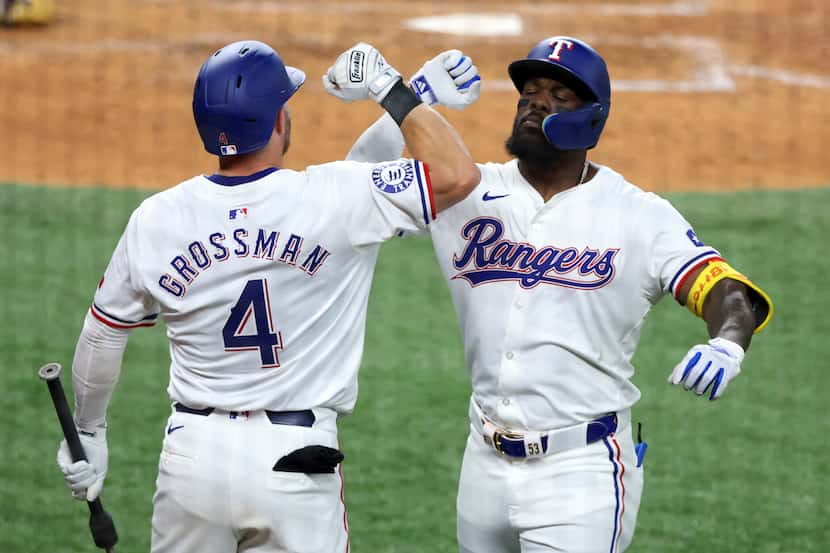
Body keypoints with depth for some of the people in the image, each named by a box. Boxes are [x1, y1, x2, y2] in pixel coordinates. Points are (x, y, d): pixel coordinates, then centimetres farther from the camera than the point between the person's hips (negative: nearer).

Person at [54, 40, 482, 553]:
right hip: (296, 463, -3)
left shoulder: (154, 220, 0)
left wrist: (88, 431, 28)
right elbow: (458, 175, -12)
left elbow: (101, 338, 11)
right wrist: (390, 88, -2)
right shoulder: (331, 198, -12)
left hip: (192, 453, 3)